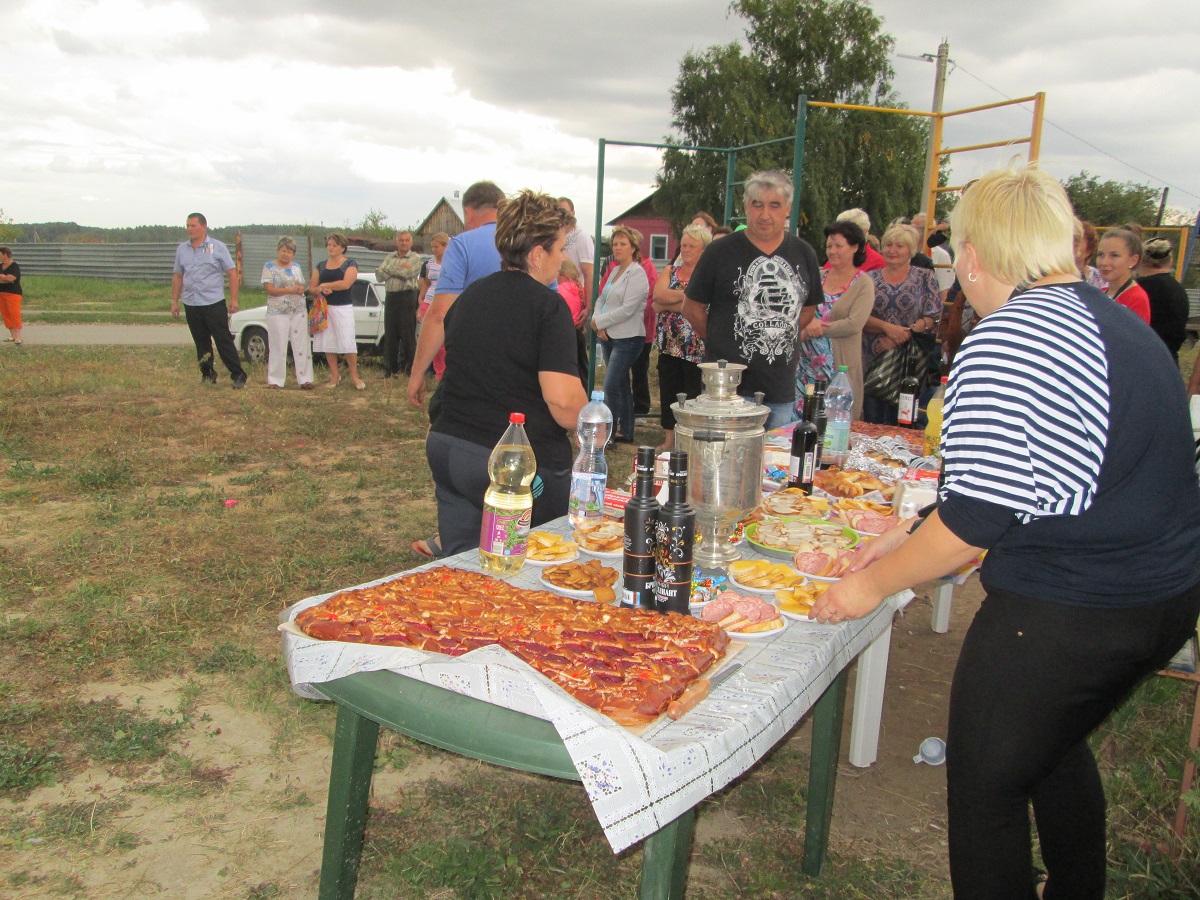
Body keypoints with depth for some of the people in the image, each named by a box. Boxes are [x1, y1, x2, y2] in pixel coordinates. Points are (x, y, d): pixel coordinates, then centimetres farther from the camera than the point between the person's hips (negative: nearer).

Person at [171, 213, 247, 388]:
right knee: (201, 344, 10)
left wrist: (233, 299, -8)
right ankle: (207, 375, 19)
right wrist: (174, 301, 11)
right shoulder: (182, 249, 11)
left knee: (224, 341, -5)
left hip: (214, 303, -4)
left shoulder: (217, 247, -1)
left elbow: (232, 273, -2)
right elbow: (178, 277, 15)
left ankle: (238, 375, 0)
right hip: (191, 305, 4)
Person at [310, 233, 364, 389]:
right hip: (324, 307, 5)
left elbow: (345, 284, -16)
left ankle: (355, 377, 2)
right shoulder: (321, 265, 14)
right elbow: (311, 286, 12)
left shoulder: (350, 264, 0)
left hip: (343, 308, -5)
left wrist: (324, 285, -8)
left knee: (348, 344, -8)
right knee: (327, 343, 4)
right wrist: (320, 290, -11)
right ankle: (335, 376, 13)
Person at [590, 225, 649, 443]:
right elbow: (601, 299, 15)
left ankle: (608, 433, -5)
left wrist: (599, 321, -12)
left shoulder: (637, 274, -11)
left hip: (628, 338, -9)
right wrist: (598, 322, -5)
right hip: (609, 336, 9)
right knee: (621, 385, 14)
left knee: (611, 386, -12)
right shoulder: (614, 270, 15)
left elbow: (627, 309, -19)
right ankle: (625, 433, 22)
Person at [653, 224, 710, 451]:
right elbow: (658, 296, -7)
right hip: (669, 344, 5)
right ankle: (669, 439, 21)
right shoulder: (670, 271, 12)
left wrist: (667, 303, -9)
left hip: (696, 346, -5)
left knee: (694, 393, 0)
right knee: (668, 392, 10)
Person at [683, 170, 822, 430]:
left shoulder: (804, 254, 8)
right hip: (729, 386, -4)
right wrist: (721, 343, 4)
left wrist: (781, 341, 11)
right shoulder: (721, 251, -4)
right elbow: (692, 308, 3)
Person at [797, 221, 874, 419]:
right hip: (808, 362, 4)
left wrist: (809, 332, -14)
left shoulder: (863, 283, -3)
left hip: (840, 364, -4)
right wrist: (809, 322, -15)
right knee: (801, 416, 3)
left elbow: (854, 324, -14)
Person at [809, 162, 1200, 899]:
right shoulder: (1119, 324, 8)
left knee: (987, 789, 9)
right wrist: (913, 539, 12)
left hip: (1061, 616, -9)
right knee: (1057, 747, 29)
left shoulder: (1004, 341, -20)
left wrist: (876, 583, -5)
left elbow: (976, 517, -20)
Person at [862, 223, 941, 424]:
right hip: (872, 361, 2)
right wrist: (888, 327, -17)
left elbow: (933, 318, -2)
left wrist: (905, 333, -16)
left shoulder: (925, 278, 6)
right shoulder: (871, 278, 9)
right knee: (872, 423, 5)